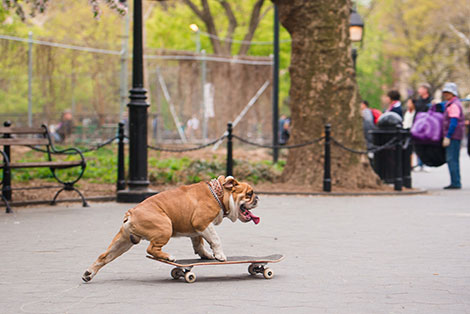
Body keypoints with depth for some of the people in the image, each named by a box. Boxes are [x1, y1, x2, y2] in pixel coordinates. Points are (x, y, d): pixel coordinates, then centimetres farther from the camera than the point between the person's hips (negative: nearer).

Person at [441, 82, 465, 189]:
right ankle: (456, 183, 14)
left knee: (452, 159, -11)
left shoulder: (454, 105, -14)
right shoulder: (449, 104, 18)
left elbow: (453, 122, -20)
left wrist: (447, 137, -21)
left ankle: (455, 183, -12)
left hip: (453, 136, -10)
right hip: (453, 136, 10)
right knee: (453, 160, 11)